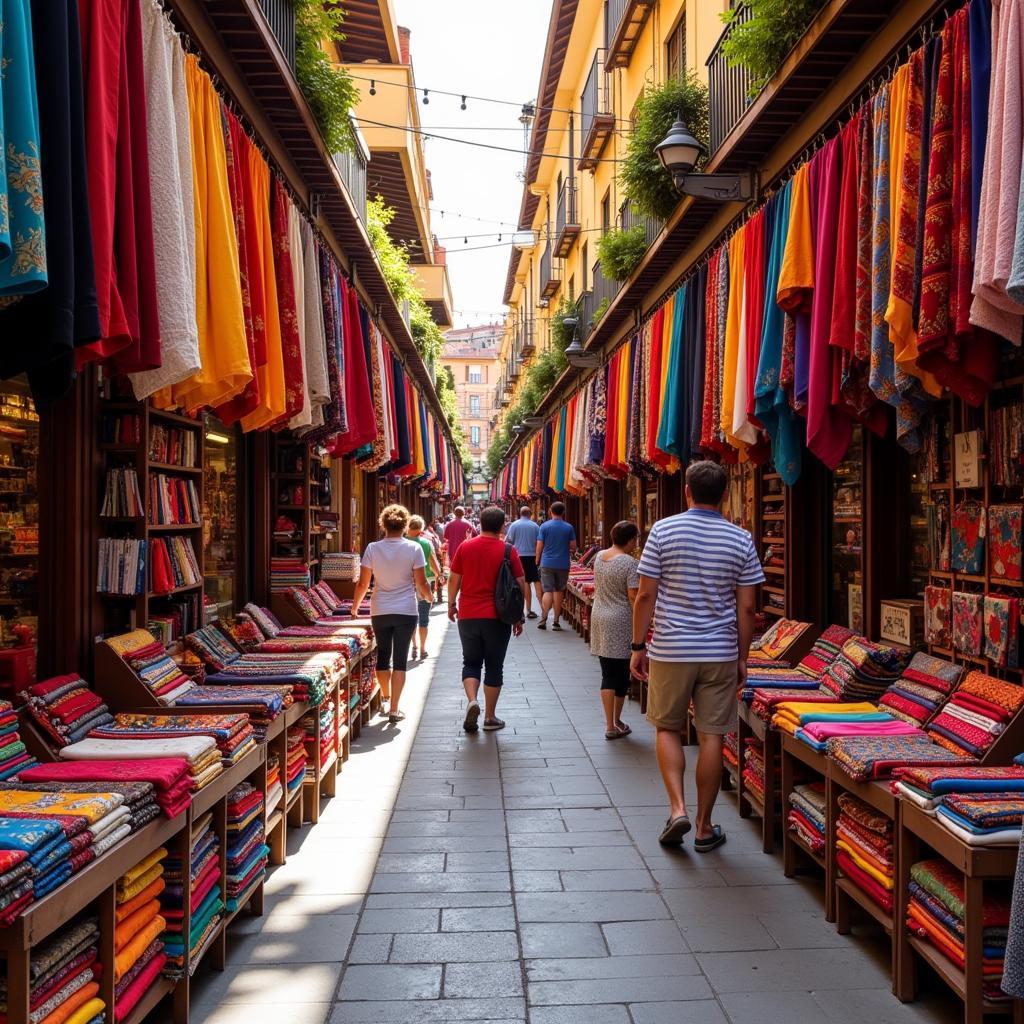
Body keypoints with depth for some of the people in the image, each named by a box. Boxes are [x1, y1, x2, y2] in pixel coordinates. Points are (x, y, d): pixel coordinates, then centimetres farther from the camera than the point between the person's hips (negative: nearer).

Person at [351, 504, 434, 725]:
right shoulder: (413, 548, -8)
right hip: (406, 612, -2)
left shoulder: (372, 549, -4)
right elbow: (421, 584, -5)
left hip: (380, 611, 2)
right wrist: (428, 597, 16)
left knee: (383, 656, 18)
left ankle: (386, 699, 31)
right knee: (400, 660, 3)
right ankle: (394, 709, 2)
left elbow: (363, 584, -1)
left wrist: (354, 606, 15)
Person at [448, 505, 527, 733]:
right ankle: (490, 717, 15)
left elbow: (453, 580, 4)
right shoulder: (508, 551, -5)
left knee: (471, 662, 14)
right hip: (497, 618, -1)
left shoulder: (465, 547, 0)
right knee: (494, 667, 9)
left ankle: (472, 701, -10)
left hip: (468, 616, 2)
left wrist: (451, 604, 19)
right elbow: (520, 585, -3)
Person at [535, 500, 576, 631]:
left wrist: (537, 561, 9)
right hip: (563, 564, 1)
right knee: (559, 591, 11)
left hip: (547, 563, -1)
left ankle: (543, 619, -12)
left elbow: (539, 546, -4)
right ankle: (556, 621, 13)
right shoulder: (569, 528, -1)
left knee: (547, 591, -1)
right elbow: (573, 547, 1)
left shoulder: (544, 526, -4)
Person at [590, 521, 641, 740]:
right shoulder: (629, 562, -16)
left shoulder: (599, 556, 6)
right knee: (621, 674, 8)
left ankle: (610, 725, 10)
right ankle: (616, 723, 20)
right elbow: (633, 597, -16)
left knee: (607, 674, 10)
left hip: (599, 618, 6)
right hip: (620, 622, -6)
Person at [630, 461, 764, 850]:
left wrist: (638, 647, 4)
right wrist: (742, 658, 11)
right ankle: (705, 827, 16)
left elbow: (645, 595, -5)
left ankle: (677, 808, 2)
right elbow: (746, 607, 1)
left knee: (667, 729, 15)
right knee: (711, 737, 7)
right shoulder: (741, 539, -1)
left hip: (670, 650, -1)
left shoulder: (663, 530, -6)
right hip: (720, 653, 1)